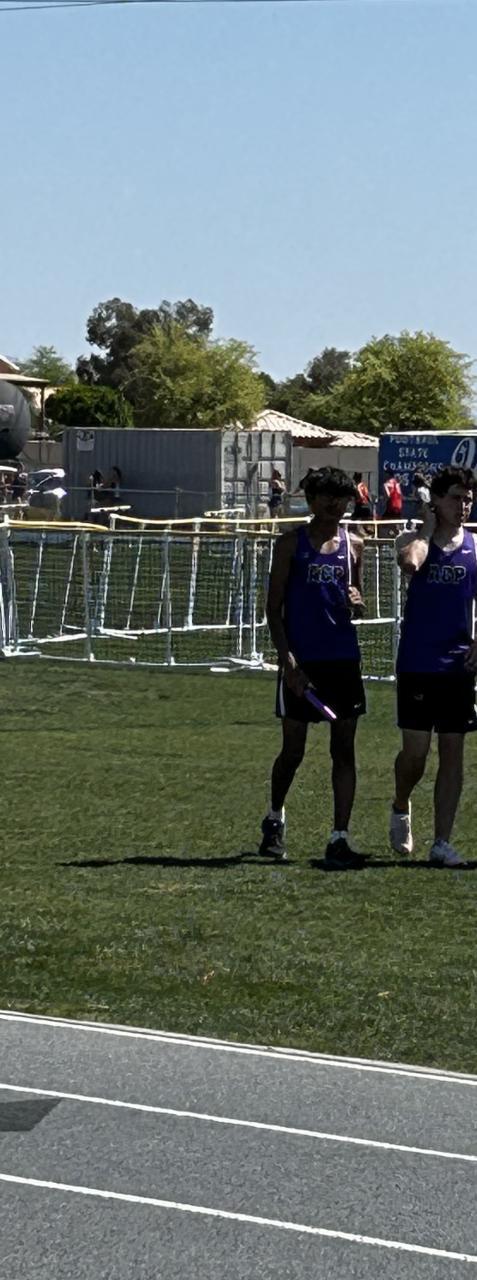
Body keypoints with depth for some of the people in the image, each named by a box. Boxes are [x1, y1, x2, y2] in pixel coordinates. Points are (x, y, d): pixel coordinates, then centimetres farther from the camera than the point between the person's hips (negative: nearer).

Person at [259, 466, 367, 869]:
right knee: (293, 749, 4)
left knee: (344, 749, -1)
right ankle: (275, 818, 30)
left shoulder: (353, 545, 10)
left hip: (343, 659, 3)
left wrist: (357, 602, -5)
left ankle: (340, 838, 0)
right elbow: (274, 606, -2)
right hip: (301, 661, -3)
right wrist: (287, 660, -11)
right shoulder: (291, 543, -1)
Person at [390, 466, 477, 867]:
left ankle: (442, 842, 7)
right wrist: (428, 529, -12)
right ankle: (401, 809, 27)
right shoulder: (413, 539, -2)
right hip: (417, 664, -3)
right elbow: (410, 563, -27)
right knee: (415, 750, -4)